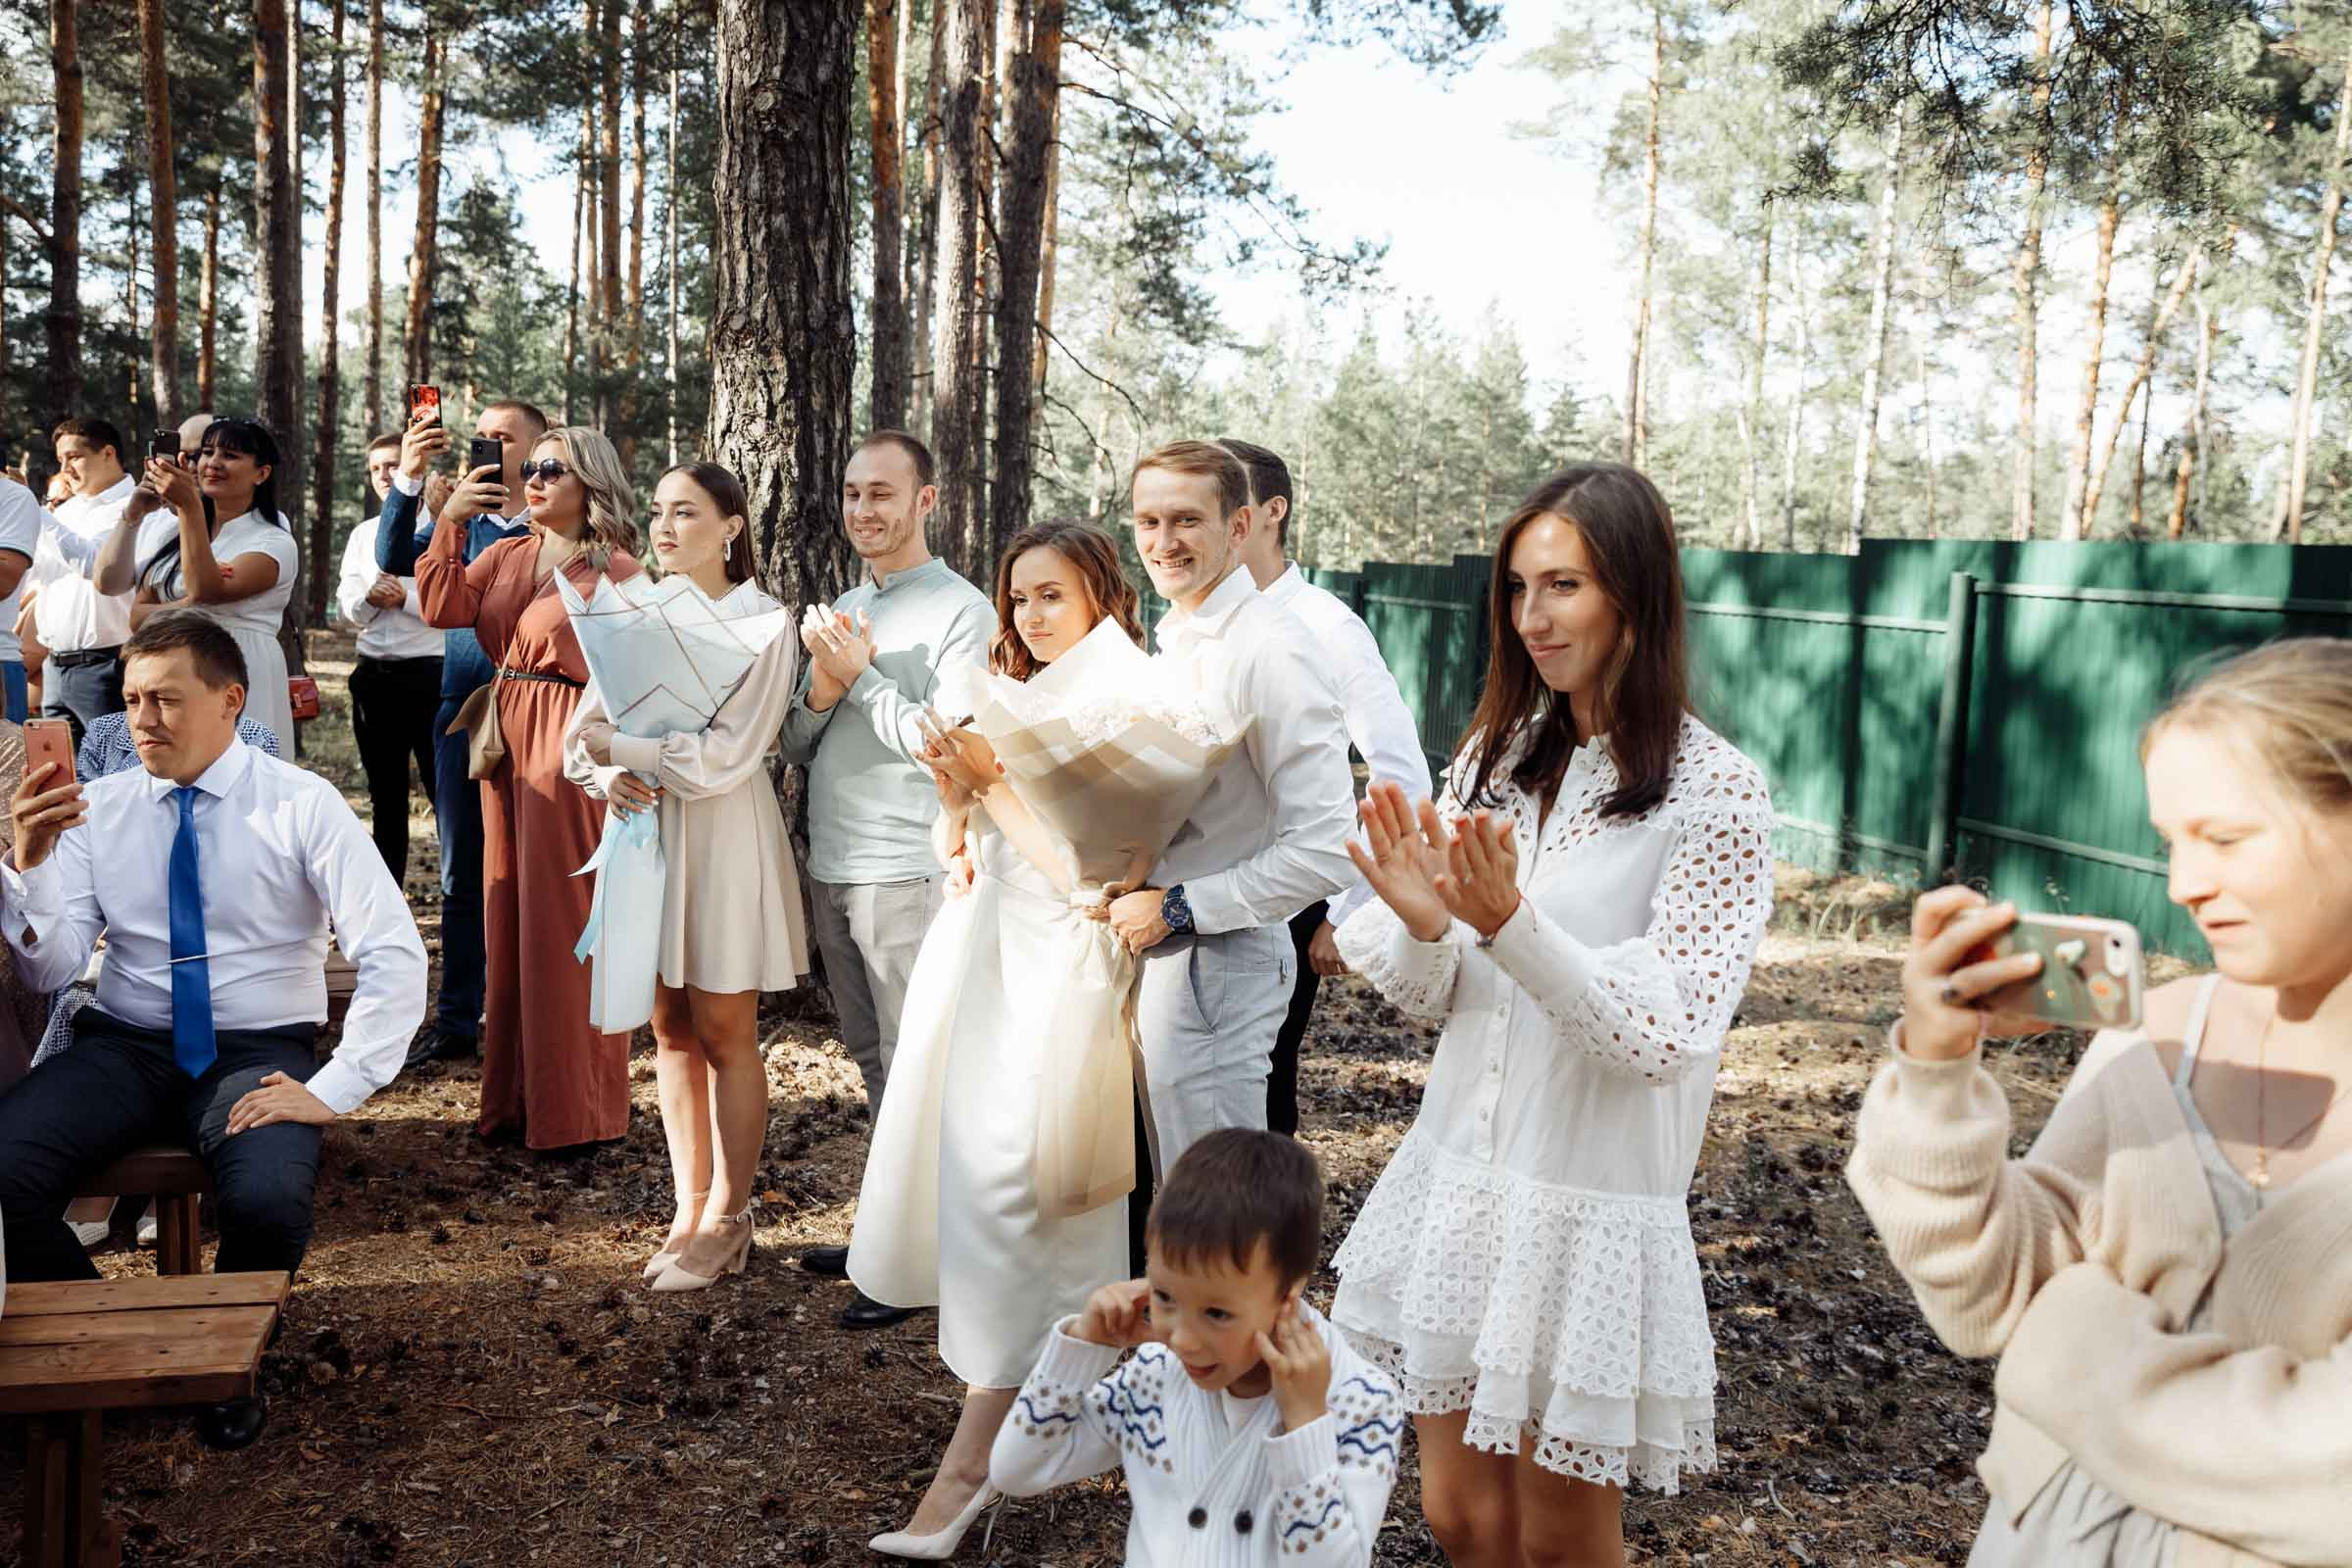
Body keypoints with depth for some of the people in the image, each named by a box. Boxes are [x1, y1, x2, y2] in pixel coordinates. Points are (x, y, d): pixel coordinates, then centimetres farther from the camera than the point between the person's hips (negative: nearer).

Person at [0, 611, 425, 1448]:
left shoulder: (302, 805, -5)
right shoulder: (99, 808, 5)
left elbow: (396, 958, -13)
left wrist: (333, 1090, -19)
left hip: (258, 1052, -3)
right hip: (124, 1046, 3)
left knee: (271, 1202, -31)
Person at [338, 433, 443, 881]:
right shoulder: (363, 535, 15)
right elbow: (347, 606, 7)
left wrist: (404, 597, -19)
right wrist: (371, 597, -13)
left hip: (428, 671, -6)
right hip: (374, 673, 6)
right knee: (385, 795, 13)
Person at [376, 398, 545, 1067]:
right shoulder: (456, 518, 10)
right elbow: (396, 560, -8)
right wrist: (408, 477, -20)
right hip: (462, 711, 4)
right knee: (461, 877, 9)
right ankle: (456, 1022, 17)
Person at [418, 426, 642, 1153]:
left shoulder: (617, 569, -5)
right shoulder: (506, 556, 13)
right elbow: (443, 609, 0)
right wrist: (448, 521, -6)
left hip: (573, 748, -7)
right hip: (506, 744, 7)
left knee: (567, 924, -3)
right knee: (510, 919, 11)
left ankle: (577, 1111, 8)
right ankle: (517, 1097, 21)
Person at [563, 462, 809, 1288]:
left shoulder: (760, 622, -8)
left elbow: (726, 756, -17)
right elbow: (585, 730, 7)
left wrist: (620, 747, -15)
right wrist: (607, 778, -14)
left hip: (722, 839, -5)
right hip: (646, 829, 6)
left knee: (723, 1035, 2)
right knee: (671, 1030, 10)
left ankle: (728, 1219, 13)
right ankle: (690, 1209, 20)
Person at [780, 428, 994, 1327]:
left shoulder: (962, 613, -8)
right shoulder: (841, 611, 15)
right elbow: (798, 749, 13)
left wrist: (862, 678, -15)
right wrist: (821, 691, -7)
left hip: (908, 872, -7)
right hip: (831, 870, 8)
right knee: (871, 1061, 15)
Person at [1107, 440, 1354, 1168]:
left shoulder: (1271, 650, -17)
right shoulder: (1172, 641, 11)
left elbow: (1325, 851, -23)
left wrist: (1176, 910, -18)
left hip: (1218, 963, -8)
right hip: (1154, 950, 9)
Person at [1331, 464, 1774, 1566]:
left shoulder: (1717, 794, -13)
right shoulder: (1495, 758, 4)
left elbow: (1664, 1035, -18)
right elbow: (1429, 996, 6)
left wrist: (1512, 925, -29)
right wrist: (1422, 926, -16)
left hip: (1591, 1205, -5)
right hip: (1456, 1175, 5)